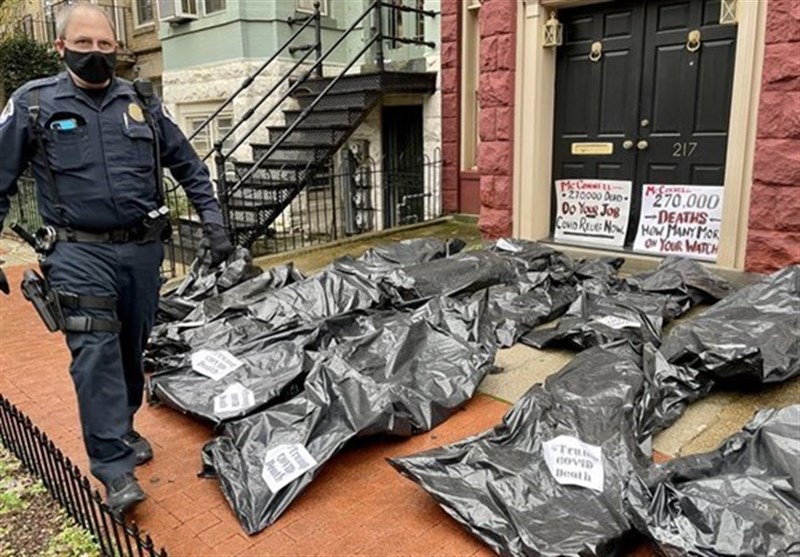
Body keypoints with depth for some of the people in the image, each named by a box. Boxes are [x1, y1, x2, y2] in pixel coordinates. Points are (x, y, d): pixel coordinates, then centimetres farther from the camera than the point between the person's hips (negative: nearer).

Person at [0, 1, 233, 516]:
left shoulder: (143, 103, 7)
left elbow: (190, 168, 13)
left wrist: (213, 221, 5)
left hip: (143, 247, 3)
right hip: (80, 251, -3)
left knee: (133, 349, 13)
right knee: (96, 352, -11)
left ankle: (121, 431, 34)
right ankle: (115, 467, -4)